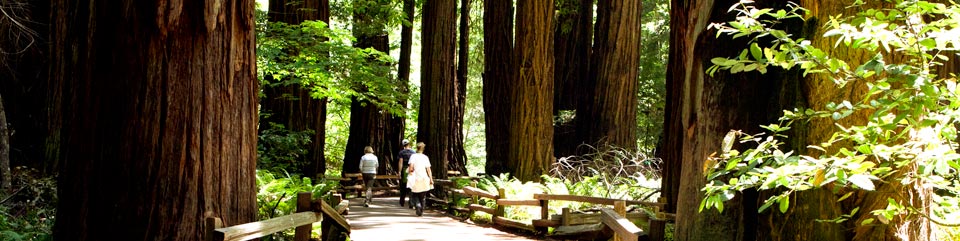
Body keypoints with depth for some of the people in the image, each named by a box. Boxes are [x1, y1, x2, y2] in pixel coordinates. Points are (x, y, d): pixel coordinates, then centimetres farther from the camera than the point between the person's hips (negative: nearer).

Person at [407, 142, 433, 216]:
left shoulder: (413, 156, -5)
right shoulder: (425, 157, 1)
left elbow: (411, 167, -15)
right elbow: (428, 169, -2)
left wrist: (410, 171, 7)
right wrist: (431, 179, 2)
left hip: (416, 179, -2)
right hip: (424, 179, 2)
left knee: (415, 195, 10)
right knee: (423, 196, 14)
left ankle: (417, 205, -18)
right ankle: (421, 211, 12)